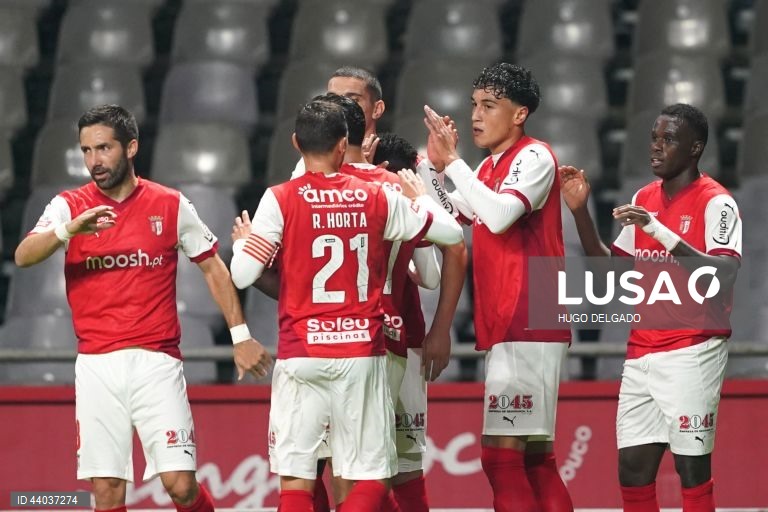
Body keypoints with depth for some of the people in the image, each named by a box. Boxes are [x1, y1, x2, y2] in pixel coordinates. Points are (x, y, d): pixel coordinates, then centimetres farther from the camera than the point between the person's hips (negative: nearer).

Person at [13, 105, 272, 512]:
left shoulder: (171, 205, 5)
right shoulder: (70, 206, 4)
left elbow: (212, 267, 14)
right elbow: (24, 256, -11)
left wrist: (240, 335, 9)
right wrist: (69, 230, -30)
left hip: (155, 362, -1)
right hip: (97, 367, 1)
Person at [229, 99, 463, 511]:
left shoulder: (280, 200, -4)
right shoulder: (379, 199, 2)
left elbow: (243, 275, -7)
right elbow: (451, 232, 11)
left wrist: (241, 243, 15)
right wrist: (421, 196, 30)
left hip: (300, 354, -1)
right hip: (362, 352, 1)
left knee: (295, 478, 3)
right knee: (371, 478, 5)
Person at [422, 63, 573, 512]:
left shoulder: (534, 157, -8)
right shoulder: (490, 168, 18)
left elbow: (499, 214, -24)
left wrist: (452, 162, -17)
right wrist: (435, 164, 14)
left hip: (527, 327, -10)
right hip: (505, 329, 10)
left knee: (501, 454, -15)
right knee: (535, 458, 9)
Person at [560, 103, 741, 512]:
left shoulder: (715, 202, -8)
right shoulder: (644, 199, 14)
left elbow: (725, 275, -22)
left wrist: (659, 229, -26)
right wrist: (581, 212, 7)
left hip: (691, 353, -7)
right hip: (641, 352, 7)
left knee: (691, 468, -7)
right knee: (632, 470, 5)